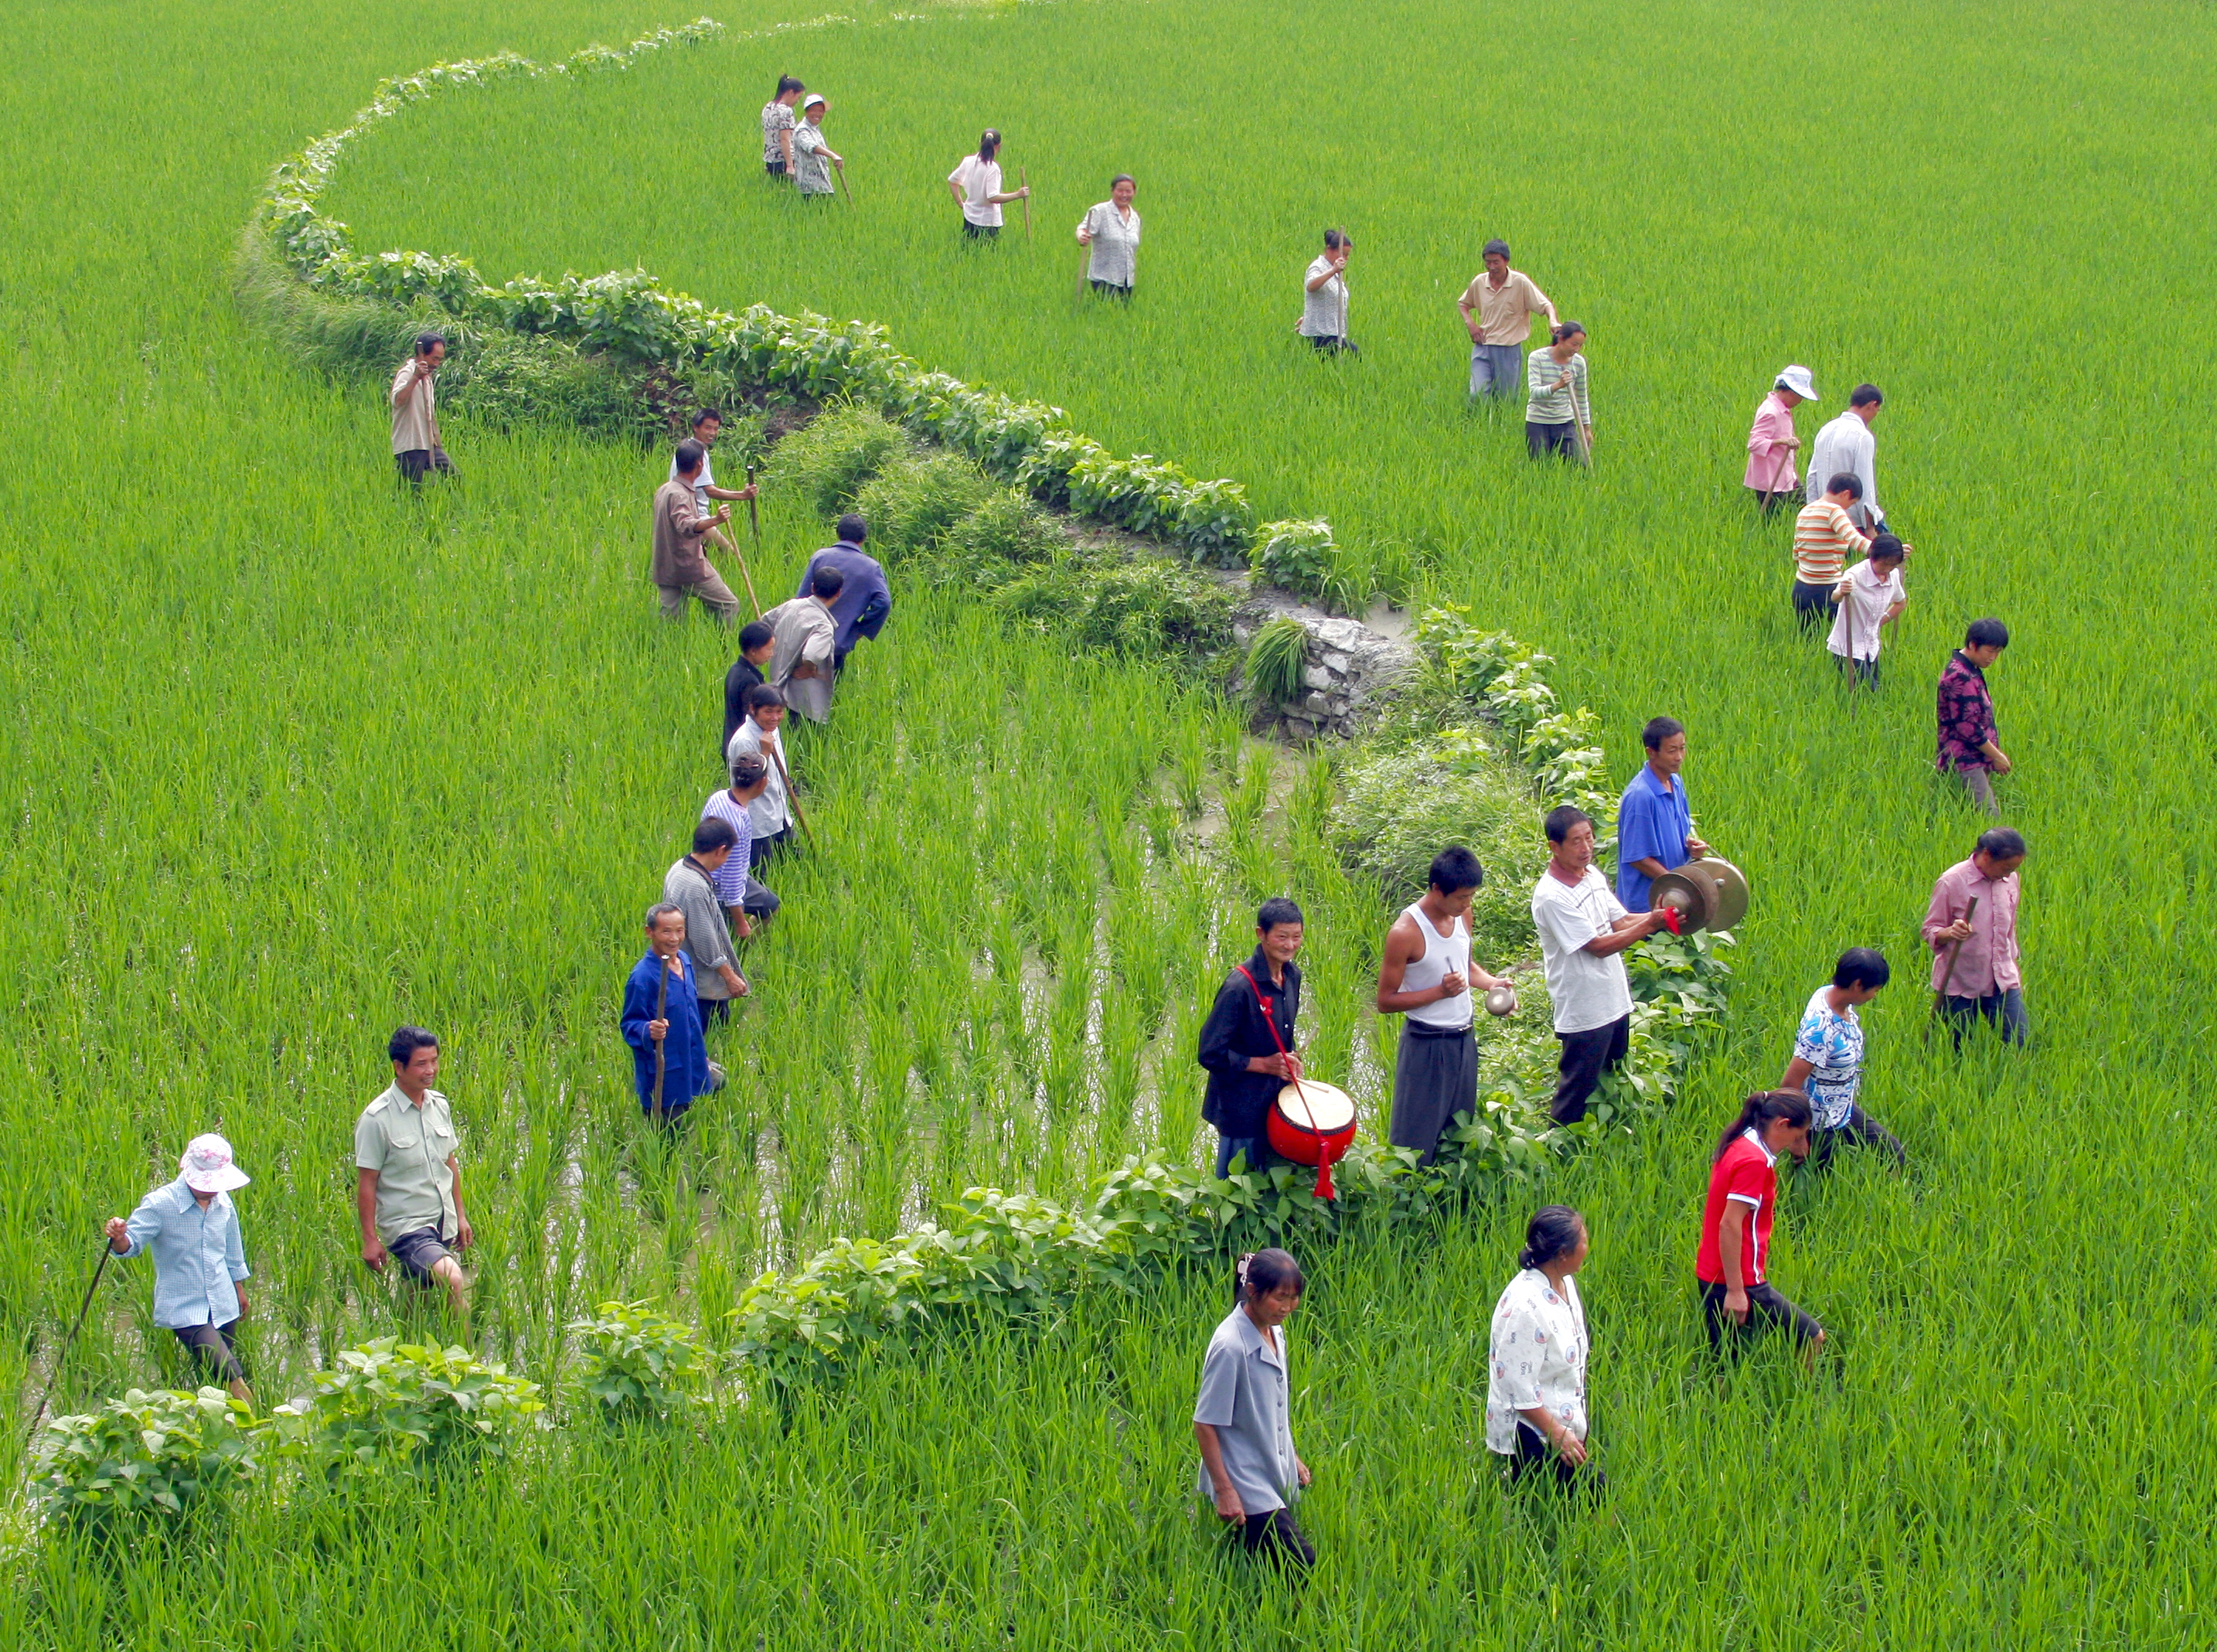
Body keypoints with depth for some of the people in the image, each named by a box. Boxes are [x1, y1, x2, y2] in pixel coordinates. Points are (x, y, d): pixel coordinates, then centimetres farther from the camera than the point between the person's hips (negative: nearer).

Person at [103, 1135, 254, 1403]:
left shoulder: (223, 1202, 4)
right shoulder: (159, 1205, -14)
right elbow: (132, 1243, -22)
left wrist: (239, 1288, 27)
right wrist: (118, 1238, -45)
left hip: (224, 1308, 6)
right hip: (185, 1310, -6)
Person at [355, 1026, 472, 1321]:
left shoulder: (440, 1106, 6)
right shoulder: (377, 1119, -14)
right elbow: (366, 1183, -10)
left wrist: (460, 1216, 19)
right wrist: (370, 1238, -10)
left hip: (444, 1224, 7)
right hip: (406, 1227, -7)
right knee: (453, 1280, -27)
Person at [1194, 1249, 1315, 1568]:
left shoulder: (1275, 1333, 6)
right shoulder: (1230, 1346, -20)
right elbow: (1205, 1425, -17)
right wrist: (1224, 1491, -18)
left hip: (1278, 1480, 9)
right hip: (1247, 1488, -9)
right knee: (1301, 1566, -15)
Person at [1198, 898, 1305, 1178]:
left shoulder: (1292, 976, 2)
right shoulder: (1239, 987, -23)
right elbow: (1211, 1054, -21)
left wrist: (1289, 1060, -1)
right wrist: (1264, 1064, -18)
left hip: (1277, 1101, 7)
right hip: (1242, 1109, -7)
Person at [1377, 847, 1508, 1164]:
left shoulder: (1462, 915, 1)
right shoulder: (1406, 932, -20)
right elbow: (1385, 1001, -15)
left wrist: (1490, 982, -2)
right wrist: (1440, 991, -24)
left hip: (1464, 1040, 7)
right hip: (1426, 1045, -7)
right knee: (1417, 1141, -1)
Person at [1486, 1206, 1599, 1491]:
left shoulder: (1565, 1284, 5)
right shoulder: (1525, 1305, -25)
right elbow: (1518, 1385, -23)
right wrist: (1557, 1434, -19)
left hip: (1564, 1426, 9)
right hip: (1532, 1437, -9)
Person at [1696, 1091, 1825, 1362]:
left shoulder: (1737, 1147, 11)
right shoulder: (1755, 1161, -17)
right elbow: (1729, 1226, -22)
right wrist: (1736, 1291, -21)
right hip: (1740, 1282, -10)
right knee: (1811, 1338, 0)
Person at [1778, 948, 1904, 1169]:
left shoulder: (1829, 993, -8)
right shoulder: (1820, 1028, -34)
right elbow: (1790, 1084, -31)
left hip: (1844, 1109, 9)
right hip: (1821, 1125, -9)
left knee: (1895, 1158, 16)